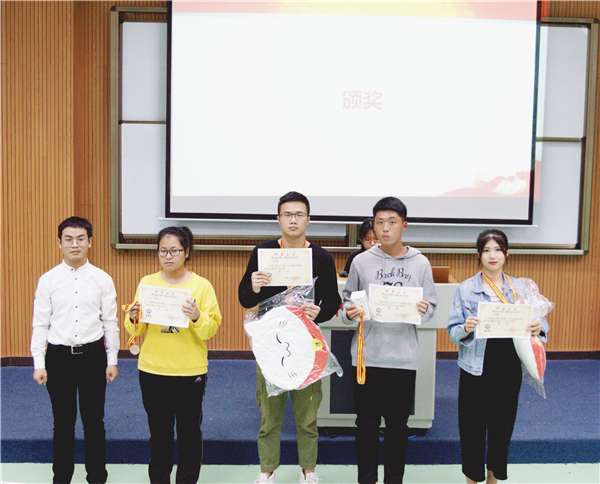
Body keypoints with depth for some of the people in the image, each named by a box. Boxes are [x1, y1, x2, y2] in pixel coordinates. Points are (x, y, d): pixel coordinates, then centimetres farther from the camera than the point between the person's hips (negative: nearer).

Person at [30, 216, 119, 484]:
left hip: (92, 355, 0)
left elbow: (110, 322, 1)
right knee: (63, 422, 12)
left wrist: (112, 360, 2)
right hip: (59, 356, 0)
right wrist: (38, 364, -1)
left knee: (94, 421, 10)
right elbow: (40, 324, 1)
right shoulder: (48, 280, -1)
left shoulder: (102, 279, -2)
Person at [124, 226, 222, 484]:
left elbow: (211, 329, -7)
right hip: (153, 369, 2)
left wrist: (196, 317, -26)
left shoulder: (201, 285, -3)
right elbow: (136, 330, 5)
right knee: (159, 431, 13)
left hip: (190, 371, -2)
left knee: (189, 431, 9)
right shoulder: (147, 283, 3)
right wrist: (133, 319, -16)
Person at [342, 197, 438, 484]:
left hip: (404, 358, 1)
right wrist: (349, 313, -14)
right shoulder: (361, 261, 2)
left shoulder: (421, 263, 4)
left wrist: (423, 311, -15)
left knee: (398, 424, 11)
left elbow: (431, 305, 6)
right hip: (367, 355, 0)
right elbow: (347, 300, 7)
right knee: (366, 423, 8)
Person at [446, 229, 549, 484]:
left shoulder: (519, 288, 5)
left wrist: (538, 328, -16)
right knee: (472, 425, 4)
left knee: (503, 423, 13)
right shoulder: (466, 289, -3)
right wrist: (466, 329, -26)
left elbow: (535, 321, 7)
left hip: (510, 367, 3)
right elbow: (453, 330, -5)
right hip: (477, 368, -2)